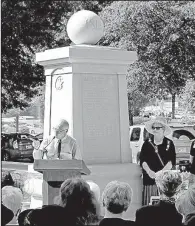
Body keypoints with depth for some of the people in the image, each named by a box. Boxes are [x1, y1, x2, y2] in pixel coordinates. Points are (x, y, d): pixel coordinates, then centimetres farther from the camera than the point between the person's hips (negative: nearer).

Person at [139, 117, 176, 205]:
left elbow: (172, 161, -1)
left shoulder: (169, 143, 4)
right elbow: (142, 160, 3)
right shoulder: (147, 143, 7)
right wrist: (149, 171, -14)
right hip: (149, 180, 1)